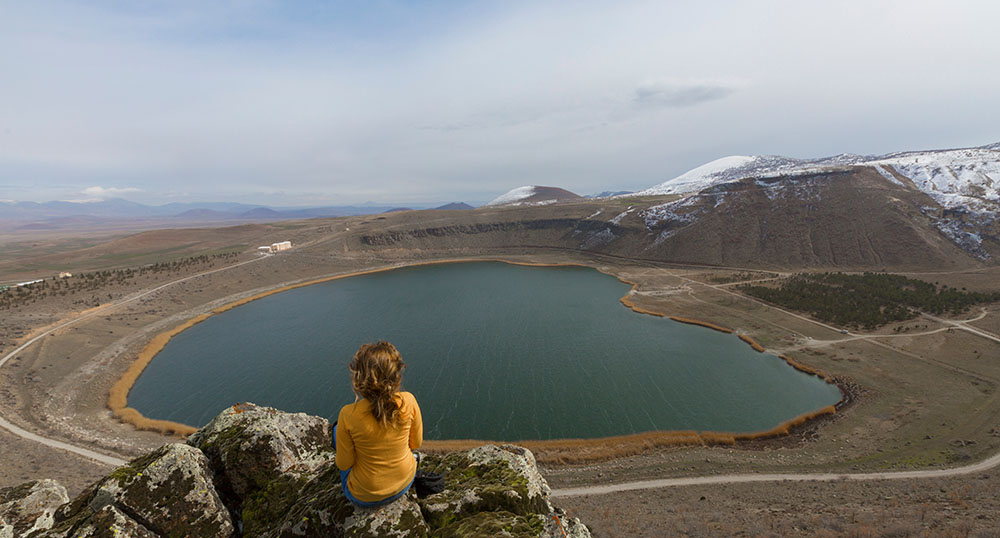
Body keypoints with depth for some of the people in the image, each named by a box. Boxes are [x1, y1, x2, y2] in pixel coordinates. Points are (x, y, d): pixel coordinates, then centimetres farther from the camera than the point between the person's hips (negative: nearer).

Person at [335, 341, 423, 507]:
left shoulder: (348, 415, -29)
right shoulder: (408, 402, -23)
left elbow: (344, 465, -15)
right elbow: (416, 443, -7)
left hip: (364, 497, -2)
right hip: (405, 483, 3)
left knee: (336, 429, 18)